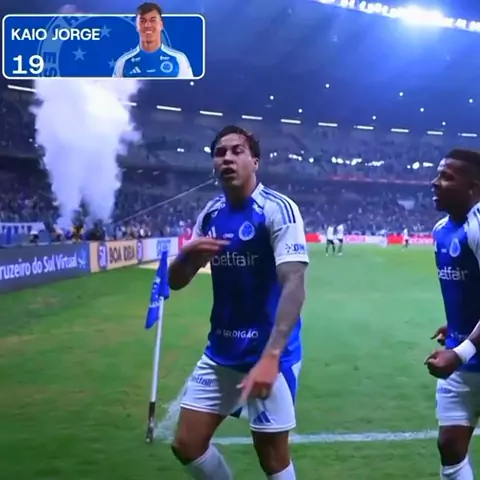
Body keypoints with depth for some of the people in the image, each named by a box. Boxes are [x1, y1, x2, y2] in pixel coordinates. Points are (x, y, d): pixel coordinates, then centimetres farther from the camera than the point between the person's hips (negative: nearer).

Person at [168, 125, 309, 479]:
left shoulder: (278, 209, -15)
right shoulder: (210, 214, 5)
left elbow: (294, 286, -23)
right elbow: (176, 282, 9)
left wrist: (270, 356, -33)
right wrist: (189, 254, -14)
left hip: (268, 353, -6)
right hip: (220, 352, 7)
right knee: (187, 446, 9)